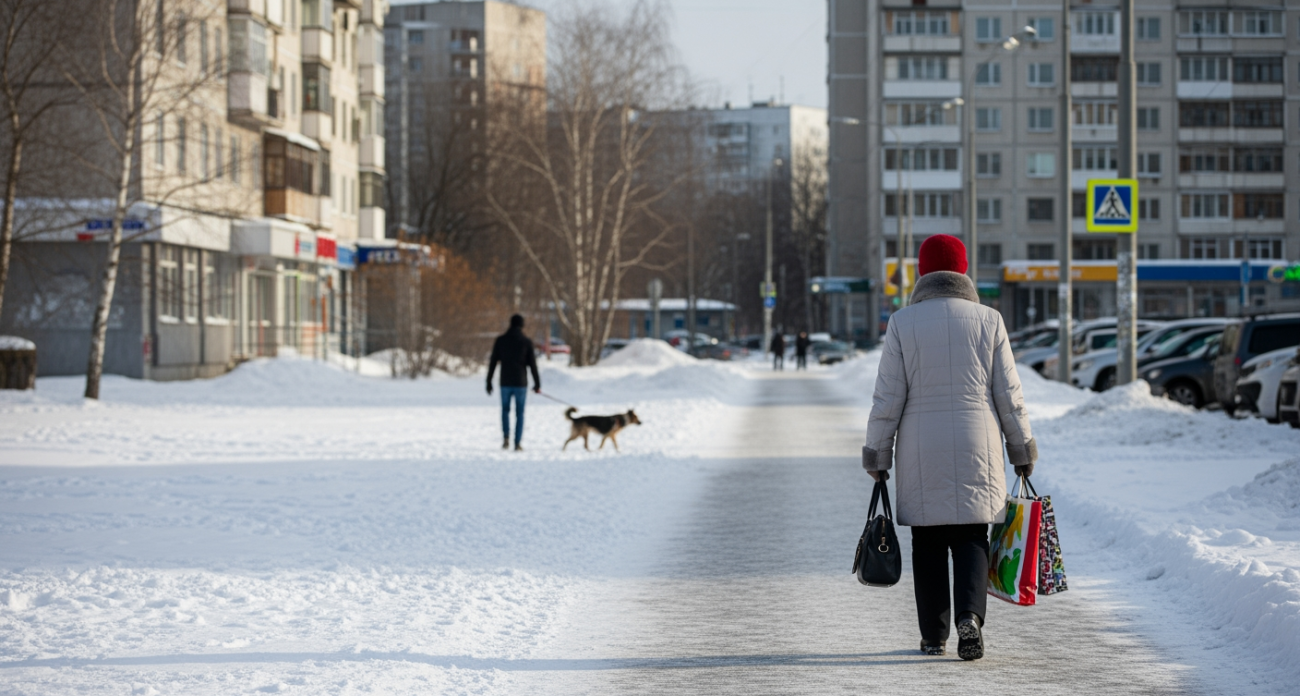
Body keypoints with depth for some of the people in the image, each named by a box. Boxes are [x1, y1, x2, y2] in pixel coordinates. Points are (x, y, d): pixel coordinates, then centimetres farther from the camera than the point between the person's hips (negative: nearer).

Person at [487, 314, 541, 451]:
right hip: (521, 383, -1)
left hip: (505, 382, 1)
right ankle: (518, 443, 2)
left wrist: (489, 382, 8)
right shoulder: (527, 341, -3)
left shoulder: (500, 340, 1)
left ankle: (506, 436, -3)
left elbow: (493, 363, 1)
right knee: (520, 413, 7)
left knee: (505, 410, 17)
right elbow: (532, 364, -3)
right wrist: (537, 384, 5)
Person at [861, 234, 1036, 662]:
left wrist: (878, 455, 4)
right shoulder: (987, 321, 0)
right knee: (971, 537, 6)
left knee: (928, 542, 9)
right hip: (976, 447, 0)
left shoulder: (903, 324, -3)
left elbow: (888, 398, -4)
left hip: (921, 452, 0)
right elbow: (1008, 394, 2)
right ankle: (970, 616, -16)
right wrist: (1021, 449, 11)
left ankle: (933, 636, 12)